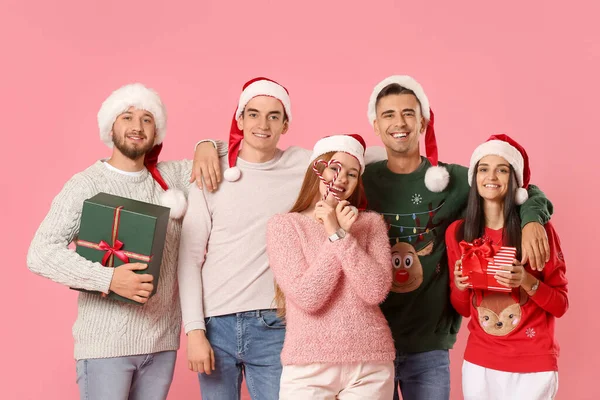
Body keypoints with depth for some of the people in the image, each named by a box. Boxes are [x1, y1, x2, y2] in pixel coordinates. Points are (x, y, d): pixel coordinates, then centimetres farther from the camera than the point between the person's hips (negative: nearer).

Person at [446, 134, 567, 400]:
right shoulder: (457, 232, -1)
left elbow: (561, 305, -5)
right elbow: (463, 309, 7)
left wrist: (527, 282, -21)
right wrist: (459, 285, -13)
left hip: (533, 365, -2)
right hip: (478, 363, 3)